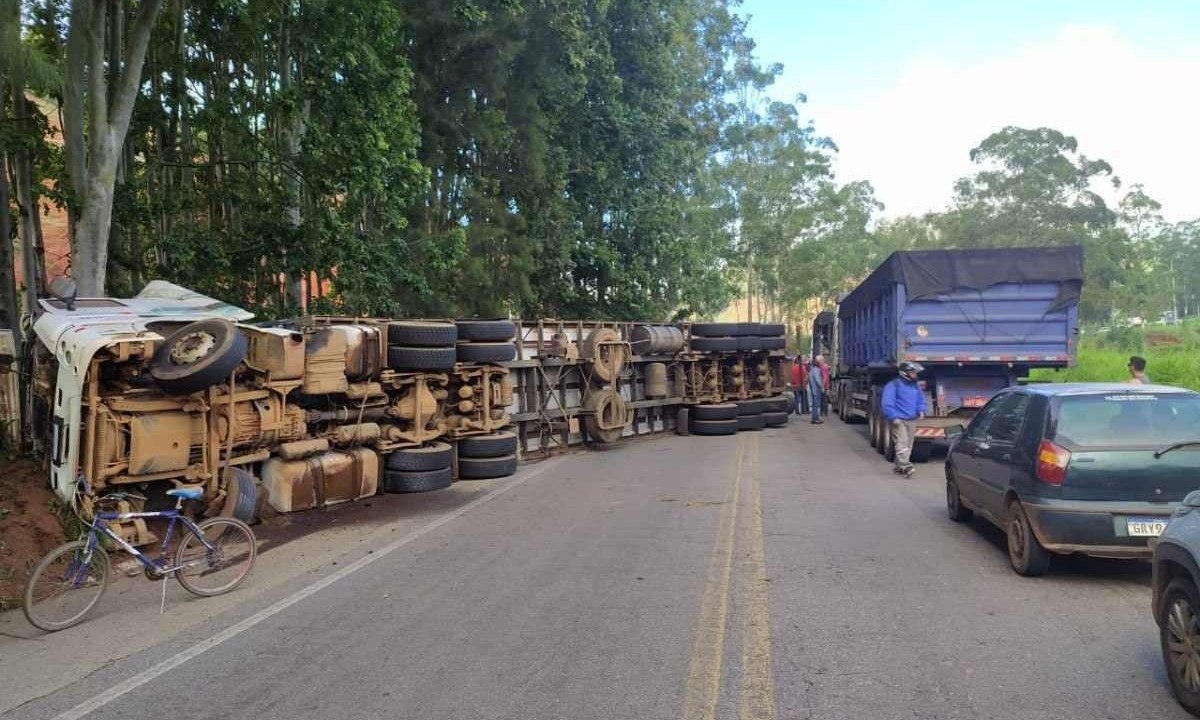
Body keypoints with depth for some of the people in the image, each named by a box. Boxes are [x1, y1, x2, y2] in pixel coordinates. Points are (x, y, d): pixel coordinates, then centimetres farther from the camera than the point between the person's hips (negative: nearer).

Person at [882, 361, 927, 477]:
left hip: (912, 420, 7)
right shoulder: (893, 386, -8)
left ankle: (899, 466, 19)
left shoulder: (915, 386, 15)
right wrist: (894, 417, -19)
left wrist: (921, 410, 4)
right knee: (902, 443, -16)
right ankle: (905, 467, -24)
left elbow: (921, 400, 25)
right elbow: (887, 404, -12)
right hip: (898, 420, -7)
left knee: (908, 445, 8)